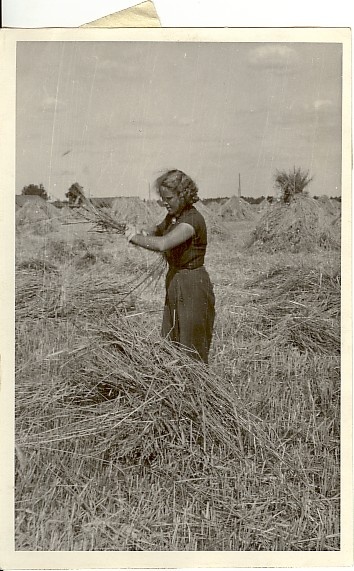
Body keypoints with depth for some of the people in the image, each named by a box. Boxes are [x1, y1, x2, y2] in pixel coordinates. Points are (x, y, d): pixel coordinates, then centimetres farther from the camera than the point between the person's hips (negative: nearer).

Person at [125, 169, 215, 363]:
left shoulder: (193, 220, -20)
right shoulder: (172, 216, 8)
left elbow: (162, 244, -35)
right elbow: (159, 230, 30)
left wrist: (135, 237, -20)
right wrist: (143, 231, 6)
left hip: (193, 286, -9)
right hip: (174, 281, 9)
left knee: (191, 349, 0)